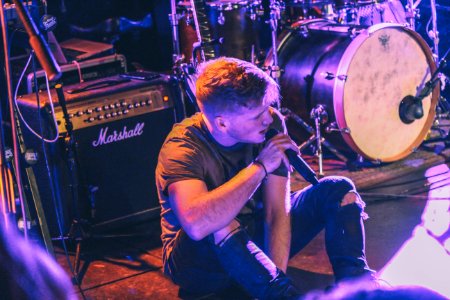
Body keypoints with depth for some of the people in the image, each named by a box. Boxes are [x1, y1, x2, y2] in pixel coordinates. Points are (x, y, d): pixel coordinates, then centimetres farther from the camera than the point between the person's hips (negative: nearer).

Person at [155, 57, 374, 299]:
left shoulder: (270, 123, -12)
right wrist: (259, 167, -37)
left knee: (338, 190, -9)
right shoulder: (183, 148, -28)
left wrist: (277, 272, -32)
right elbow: (196, 225, -47)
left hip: (257, 242, 6)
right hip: (198, 262, -6)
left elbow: (277, 212, -15)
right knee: (220, 226, -40)